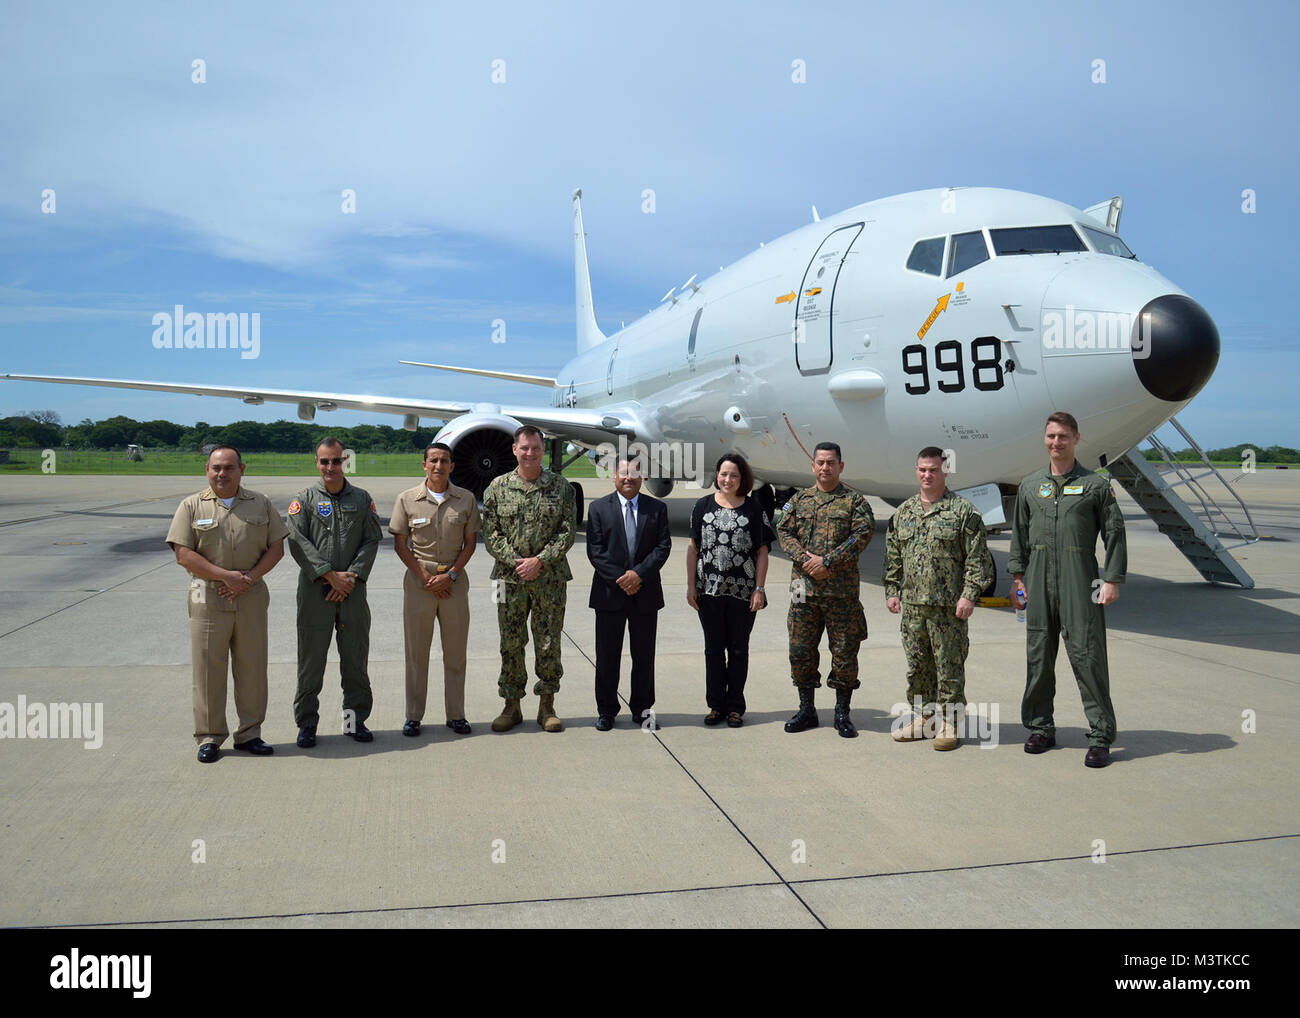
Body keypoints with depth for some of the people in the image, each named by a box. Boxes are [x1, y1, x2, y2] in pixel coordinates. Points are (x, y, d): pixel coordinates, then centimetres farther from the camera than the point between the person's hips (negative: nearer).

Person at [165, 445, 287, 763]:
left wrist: (251, 577, -9)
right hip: (208, 599, -2)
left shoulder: (261, 504, 9)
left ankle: (249, 733, 17)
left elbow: (277, 547, 6)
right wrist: (226, 576, -13)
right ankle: (209, 737, 13)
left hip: (251, 598, 2)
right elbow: (184, 555, -5)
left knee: (252, 667, 6)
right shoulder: (192, 506, 3)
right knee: (208, 669, 2)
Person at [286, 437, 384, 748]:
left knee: (355, 658, 8)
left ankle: (355, 718, 20)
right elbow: (298, 542, -7)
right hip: (315, 592, -2)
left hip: (353, 592, 2)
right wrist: (331, 575, -15)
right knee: (311, 659, 3)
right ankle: (307, 723, 14)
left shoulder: (362, 499, 9)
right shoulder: (304, 500, 3)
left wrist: (352, 577, -10)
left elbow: (372, 541, 3)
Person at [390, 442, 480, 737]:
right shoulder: (407, 499, 0)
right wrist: (426, 578, -8)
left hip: (455, 580, 1)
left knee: (455, 651, 6)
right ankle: (414, 716, 13)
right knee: (416, 651, 4)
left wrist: (450, 575, -8)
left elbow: (470, 543, 5)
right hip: (419, 579, -1)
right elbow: (400, 544, 0)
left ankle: (456, 714, 16)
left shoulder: (466, 499, 3)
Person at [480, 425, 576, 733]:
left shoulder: (561, 487, 2)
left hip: (550, 578, 0)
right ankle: (512, 706, 18)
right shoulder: (498, 487, 3)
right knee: (511, 643, 6)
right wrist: (514, 561, -12)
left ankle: (547, 706, 16)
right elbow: (491, 533, 1)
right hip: (510, 578, 1)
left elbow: (567, 531, -2)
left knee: (549, 643, 4)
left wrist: (540, 561, -13)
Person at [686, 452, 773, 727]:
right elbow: (693, 548, 5)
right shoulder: (703, 506, 4)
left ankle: (735, 707, 20)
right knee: (713, 648, 9)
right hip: (709, 590, 1)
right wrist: (691, 586, 0)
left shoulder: (754, 509, 1)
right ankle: (716, 704, 22)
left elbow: (762, 552, 0)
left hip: (743, 592, -1)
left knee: (738, 649, 8)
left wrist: (759, 589, -6)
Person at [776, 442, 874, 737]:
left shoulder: (855, 501, 4)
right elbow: (784, 531, 6)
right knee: (801, 650, 6)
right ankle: (807, 710, 20)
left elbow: (863, 534, -8)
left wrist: (828, 561, -16)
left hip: (842, 590, -2)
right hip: (804, 588, 3)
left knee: (844, 652, 2)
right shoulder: (799, 500, 12)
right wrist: (804, 558, -12)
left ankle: (842, 713, 15)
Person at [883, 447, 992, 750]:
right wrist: (891, 591, 12)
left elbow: (977, 559, -6)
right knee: (917, 666, 12)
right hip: (911, 604, 5)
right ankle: (924, 718, 25)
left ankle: (948, 724, 10)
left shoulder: (963, 511, -3)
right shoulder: (902, 512, 13)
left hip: (948, 606, -5)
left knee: (949, 667, 1)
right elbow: (893, 557, 18)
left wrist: (969, 595, -12)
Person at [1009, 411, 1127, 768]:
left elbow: (1115, 533, 1)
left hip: (1080, 579, -4)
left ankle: (1100, 736, 2)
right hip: (1039, 578, 4)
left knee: (1086, 655, -6)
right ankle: (1039, 728, 20)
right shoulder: (1030, 485, 14)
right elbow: (1019, 533, 18)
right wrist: (1017, 574, 10)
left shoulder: (1096, 485, 3)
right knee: (1038, 655, 8)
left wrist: (1112, 579, -6)